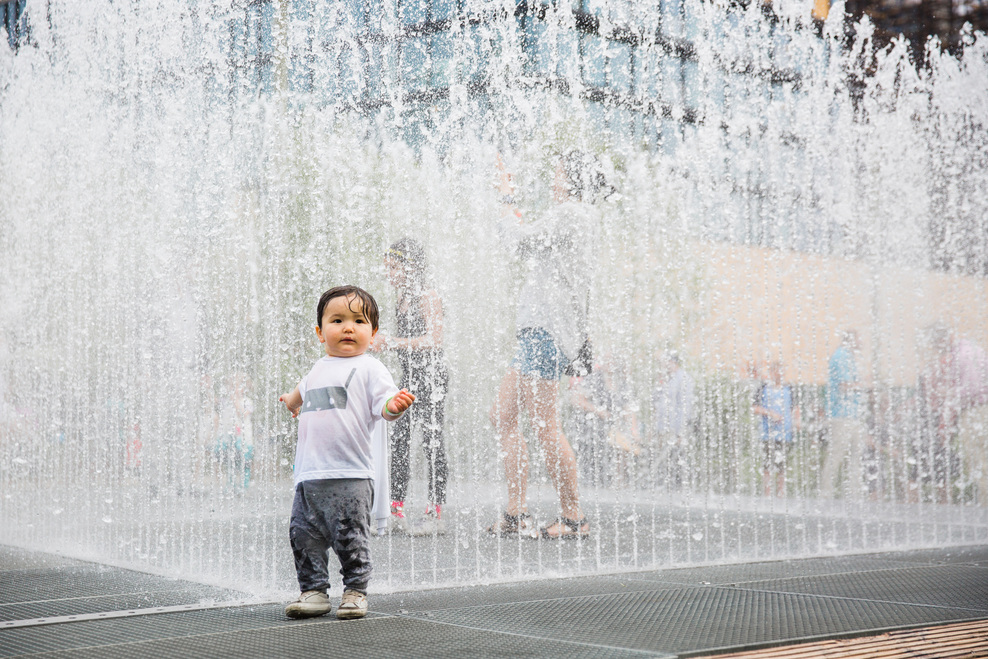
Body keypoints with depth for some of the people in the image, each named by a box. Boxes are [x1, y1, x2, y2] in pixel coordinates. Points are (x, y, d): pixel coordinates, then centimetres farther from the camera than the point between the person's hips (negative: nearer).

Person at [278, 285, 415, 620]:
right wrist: (292, 402, 57)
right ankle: (313, 590, 17)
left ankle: (355, 591, 11)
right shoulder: (319, 368, 18)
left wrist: (395, 404, -35)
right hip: (309, 473, 6)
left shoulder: (369, 368, -1)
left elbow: (383, 405, -15)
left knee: (350, 538, -3)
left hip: (349, 476, -6)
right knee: (304, 535, 6)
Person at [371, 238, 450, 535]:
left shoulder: (428, 296, -11)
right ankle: (395, 508, 11)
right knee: (398, 438, 6)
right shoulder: (403, 297, 15)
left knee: (431, 441, -6)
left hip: (430, 374, -9)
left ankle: (436, 512, -1)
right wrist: (380, 341, 5)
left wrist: (392, 342, -19)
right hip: (409, 376, 9)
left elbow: (433, 340, -19)